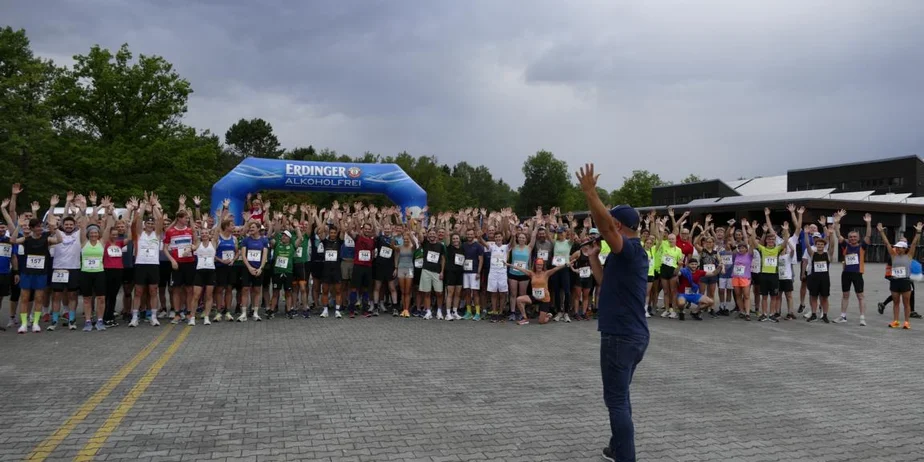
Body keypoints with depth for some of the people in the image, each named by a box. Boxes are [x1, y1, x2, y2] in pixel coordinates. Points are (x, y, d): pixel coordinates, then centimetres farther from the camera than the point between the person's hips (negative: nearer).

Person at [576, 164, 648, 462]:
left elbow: (606, 224, -34)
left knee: (616, 400, -4)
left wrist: (589, 192, -32)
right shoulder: (631, 254, 15)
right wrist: (593, 257, 19)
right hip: (632, 335, 10)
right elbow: (606, 282, 21)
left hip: (621, 336, -10)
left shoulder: (630, 248, -15)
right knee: (620, 397, 21)